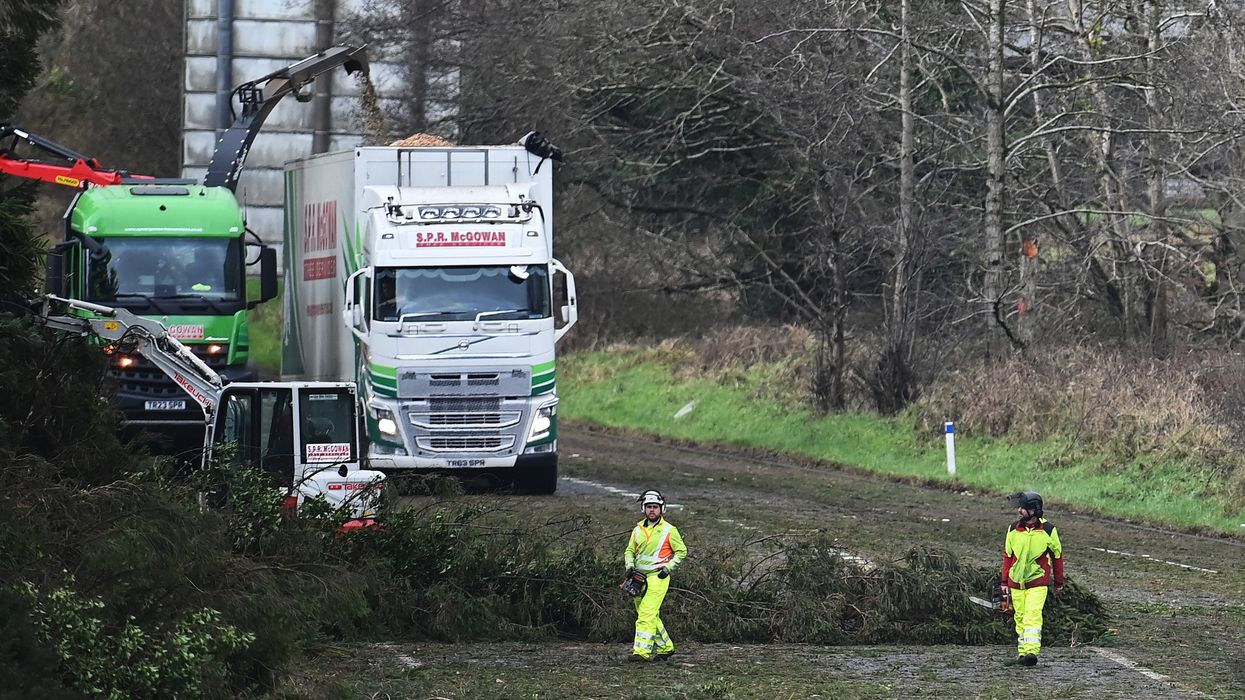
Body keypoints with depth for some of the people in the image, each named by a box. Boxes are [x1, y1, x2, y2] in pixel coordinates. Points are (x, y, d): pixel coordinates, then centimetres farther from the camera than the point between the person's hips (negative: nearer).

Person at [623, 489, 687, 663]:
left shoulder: (669, 530, -3)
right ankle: (666, 647, 26)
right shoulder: (638, 529, 11)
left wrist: (668, 567, -9)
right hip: (639, 577, 6)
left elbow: (681, 552, 3)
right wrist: (630, 566, -1)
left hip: (658, 577, -6)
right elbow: (629, 551, 18)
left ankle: (642, 651, -22)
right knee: (651, 615, 11)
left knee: (647, 614, -17)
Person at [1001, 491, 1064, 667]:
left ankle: (1032, 651, -25)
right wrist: (1005, 582, 11)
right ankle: (1022, 652, 18)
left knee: (1033, 616, -17)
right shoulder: (1013, 529, 2)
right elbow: (1007, 556, 12)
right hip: (1016, 582, 4)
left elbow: (1057, 555, 5)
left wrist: (1059, 583, 10)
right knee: (1020, 618, 9)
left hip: (1037, 582, -4)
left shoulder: (1047, 530, -6)